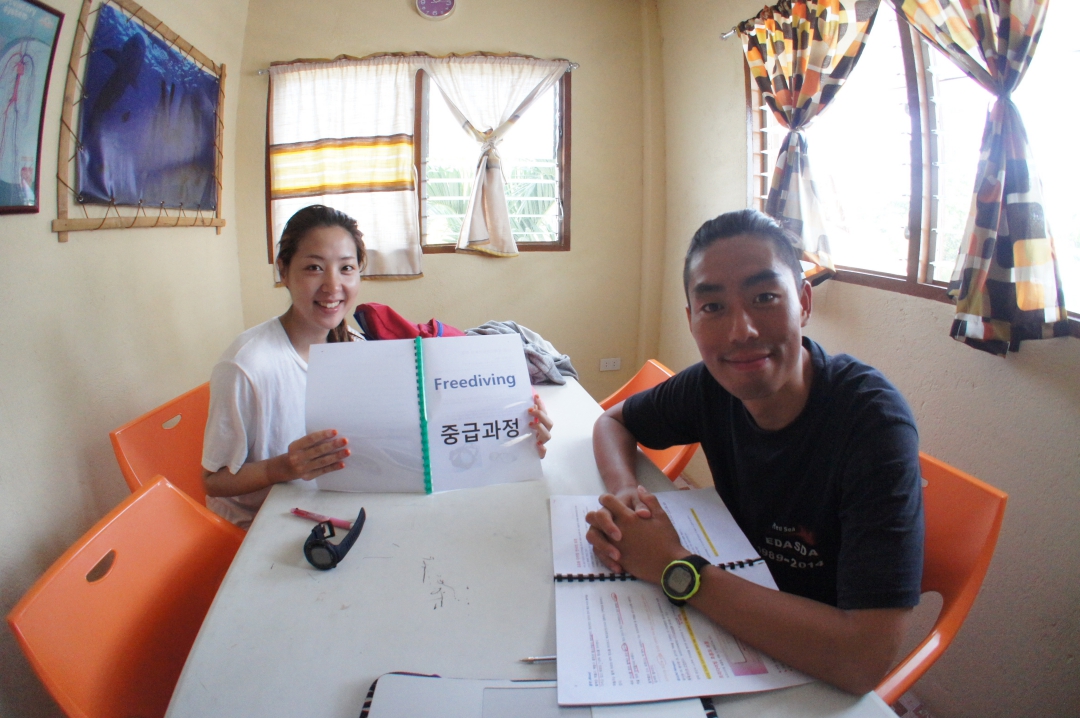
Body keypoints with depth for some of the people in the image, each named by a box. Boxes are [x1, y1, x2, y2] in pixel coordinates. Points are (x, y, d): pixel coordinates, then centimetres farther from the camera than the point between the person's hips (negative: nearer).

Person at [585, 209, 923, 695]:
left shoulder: (873, 422, -28)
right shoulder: (713, 384, -14)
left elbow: (864, 659, -35)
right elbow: (612, 421, 4)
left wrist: (674, 569, -29)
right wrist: (624, 492, -17)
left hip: (820, 676, -4)